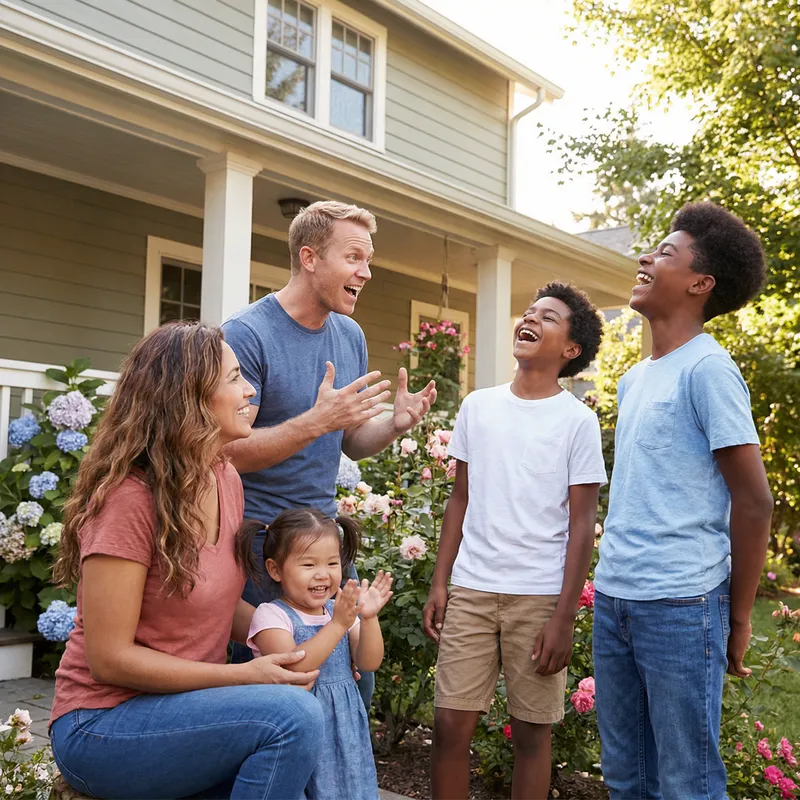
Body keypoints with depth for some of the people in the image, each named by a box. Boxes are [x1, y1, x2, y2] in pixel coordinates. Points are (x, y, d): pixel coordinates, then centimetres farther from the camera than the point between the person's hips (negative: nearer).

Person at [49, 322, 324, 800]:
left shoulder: (227, 479, 3)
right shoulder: (130, 498, -22)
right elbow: (110, 659, -20)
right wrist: (246, 676, -21)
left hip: (184, 709, 7)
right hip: (103, 725, -7)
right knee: (293, 713, -25)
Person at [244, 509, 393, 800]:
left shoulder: (341, 611, 6)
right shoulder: (271, 616, -11)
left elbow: (369, 663, -2)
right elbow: (293, 668, -24)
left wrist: (369, 619, -18)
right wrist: (337, 624, -28)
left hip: (343, 728, 5)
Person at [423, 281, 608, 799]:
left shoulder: (578, 421, -3)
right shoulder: (478, 406, 7)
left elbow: (581, 523, -4)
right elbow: (461, 500, 12)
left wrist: (564, 617, -9)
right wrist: (439, 584, 7)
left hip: (540, 598, -2)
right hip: (471, 590, 3)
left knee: (532, 731, 7)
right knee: (451, 724, 2)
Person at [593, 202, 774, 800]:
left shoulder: (707, 369, -11)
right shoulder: (632, 379, 14)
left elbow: (754, 501, -11)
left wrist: (739, 619, -5)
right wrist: (611, 583, 15)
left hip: (680, 605, -7)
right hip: (613, 599, 8)